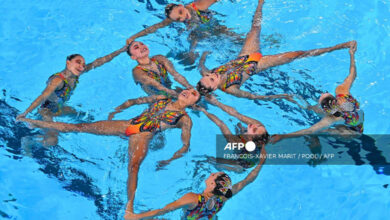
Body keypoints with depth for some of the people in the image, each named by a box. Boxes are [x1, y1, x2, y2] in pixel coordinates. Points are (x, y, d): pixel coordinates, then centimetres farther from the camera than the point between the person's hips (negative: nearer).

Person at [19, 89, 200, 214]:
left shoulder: (184, 119, 6)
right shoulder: (161, 99, 20)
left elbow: (185, 145, -1)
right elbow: (133, 101, 28)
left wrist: (169, 160, -10)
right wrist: (115, 111, 20)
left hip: (143, 136, -5)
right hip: (127, 124, 5)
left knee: (133, 166, -36)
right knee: (80, 127, 0)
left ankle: (129, 208, -46)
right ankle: (35, 123, 6)